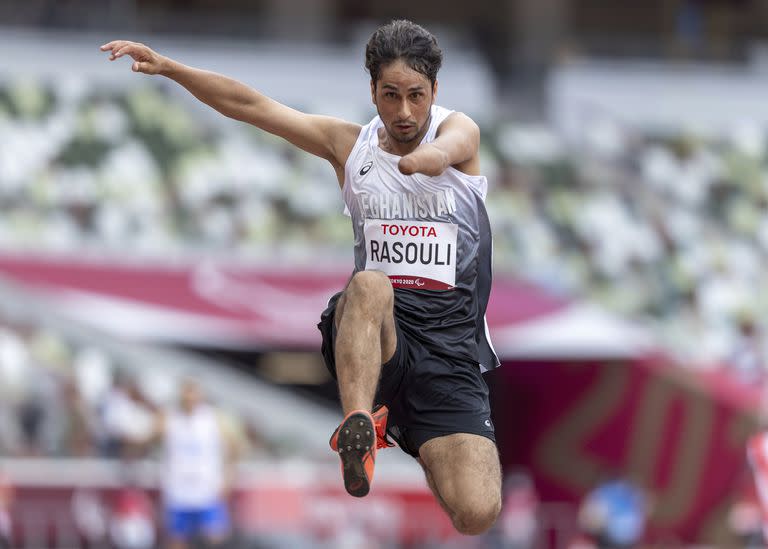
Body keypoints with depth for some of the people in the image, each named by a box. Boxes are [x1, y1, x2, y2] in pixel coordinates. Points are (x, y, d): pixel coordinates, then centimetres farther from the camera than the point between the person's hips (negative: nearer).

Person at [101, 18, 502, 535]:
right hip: (376, 340, 1)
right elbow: (251, 105, 4)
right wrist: (166, 66, -9)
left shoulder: (459, 130, 2)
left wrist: (429, 156, -49)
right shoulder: (349, 144, 10)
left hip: (452, 352, -1)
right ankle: (360, 425, -40)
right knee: (368, 284, -38)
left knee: (477, 513, -19)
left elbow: (448, 147, -23)